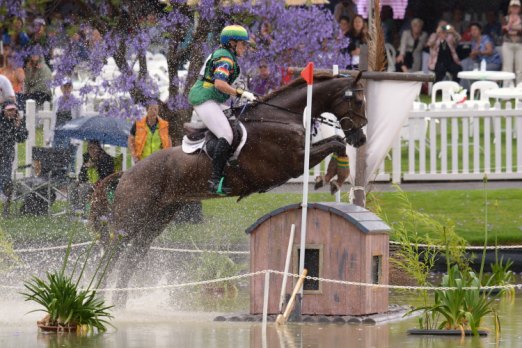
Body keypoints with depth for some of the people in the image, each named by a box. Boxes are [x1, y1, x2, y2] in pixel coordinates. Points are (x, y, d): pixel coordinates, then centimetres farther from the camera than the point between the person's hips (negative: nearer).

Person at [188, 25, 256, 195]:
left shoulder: (220, 53, 18)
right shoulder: (225, 58, -15)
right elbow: (219, 84, -29)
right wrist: (241, 93, -24)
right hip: (205, 99, -11)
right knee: (227, 136, -20)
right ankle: (215, 180, -28)